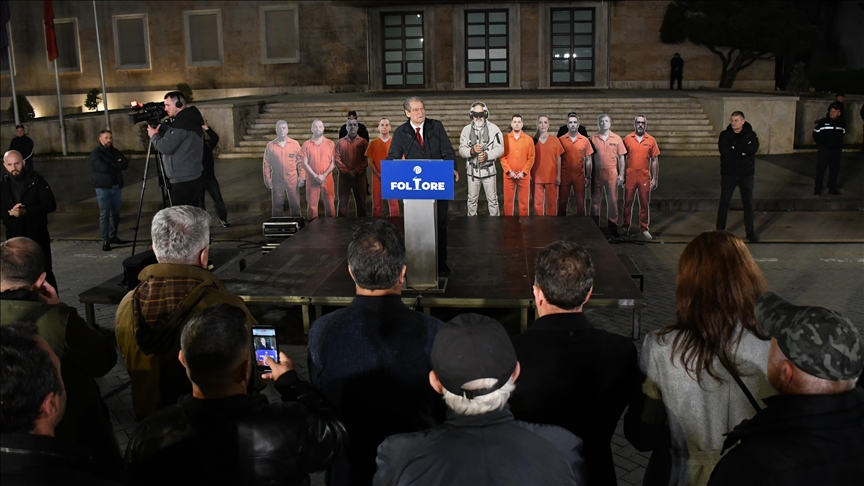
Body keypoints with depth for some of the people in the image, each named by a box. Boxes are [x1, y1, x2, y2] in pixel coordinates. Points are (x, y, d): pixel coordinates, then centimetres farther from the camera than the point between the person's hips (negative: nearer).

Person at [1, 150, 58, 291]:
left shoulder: (36, 179, -6)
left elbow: (50, 204, -13)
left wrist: (26, 211, -24)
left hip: (38, 235, -3)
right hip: (14, 237, 3)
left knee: (45, 272, 4)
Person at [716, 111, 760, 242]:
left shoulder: (751, 134, -1)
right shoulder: (725, 135, -3)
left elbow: (753, 148, -22)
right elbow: (724, 151, -20)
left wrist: (735, 149, -19)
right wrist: (743, 150, -17)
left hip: (746, 174, 1)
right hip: (728, 174, -1)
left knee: (748, 203, 8)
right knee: (724, 203, 5)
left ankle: (750, 232, 18)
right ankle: (720, 230, 15)